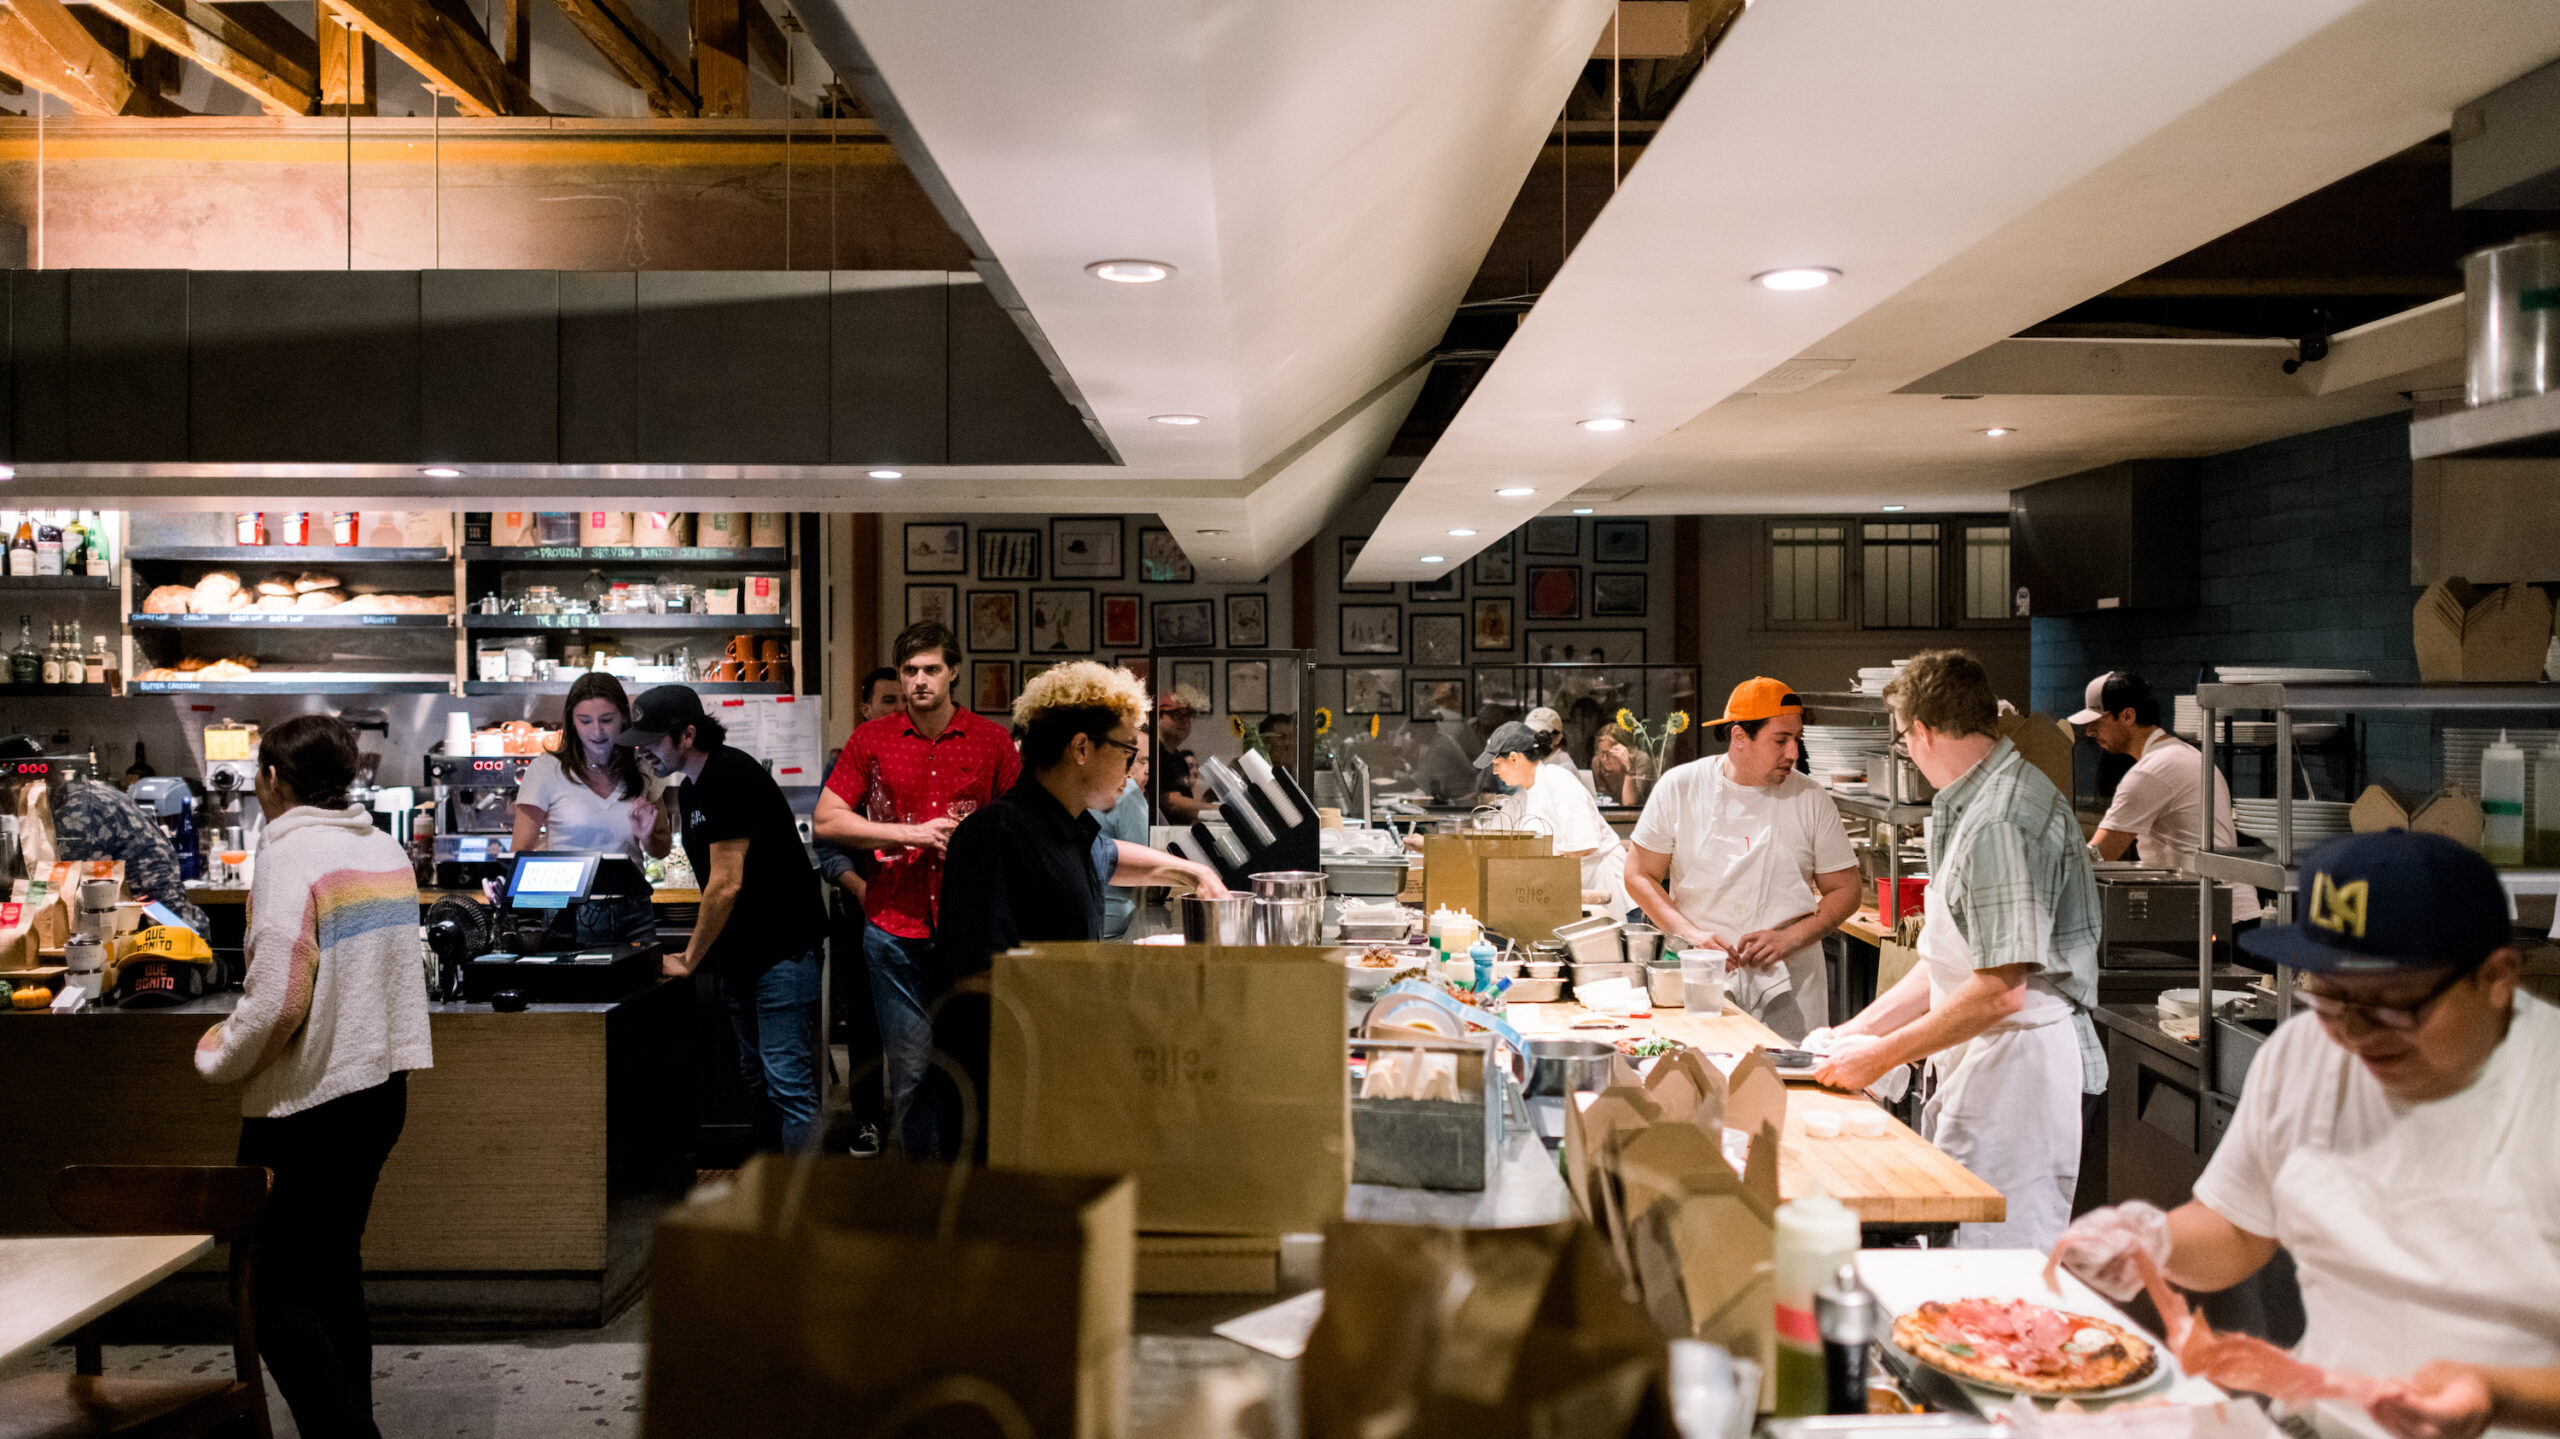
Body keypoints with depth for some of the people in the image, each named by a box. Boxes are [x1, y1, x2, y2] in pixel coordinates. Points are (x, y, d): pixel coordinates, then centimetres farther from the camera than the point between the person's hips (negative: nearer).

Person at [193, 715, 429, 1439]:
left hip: (308, 1102, -8)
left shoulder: (292, 855, -16)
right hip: (381, 1085, 8)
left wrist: (217, 1056, -4)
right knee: (334, 1271, 19)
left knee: (274, 1293, 0)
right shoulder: (387, 849, 8)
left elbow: (276, 1000, -20)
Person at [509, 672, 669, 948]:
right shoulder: (546, 769, -3)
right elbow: (522, 850, -4)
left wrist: (646, 836, -6)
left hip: (633, 915, 3)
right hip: (571, 918, -3)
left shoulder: (641, 773, 7)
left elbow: (662, 850, 16)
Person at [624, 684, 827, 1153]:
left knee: (787, 1082, -13)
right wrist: (706, 953, 11)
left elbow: (727, 885, -19)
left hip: (782, 949, -10)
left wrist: (689, 960, -10)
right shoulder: (689, 789, 14)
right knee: (757, 1077, 15)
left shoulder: (731, 776, -17)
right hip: (739, 953, 10)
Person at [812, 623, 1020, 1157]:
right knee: (909, 1069, 3)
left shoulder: (992, 740, 6)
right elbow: (825, 821, 1)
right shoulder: (872, 740, 6)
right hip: (896, 928, 0)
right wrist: (913, 834, -8)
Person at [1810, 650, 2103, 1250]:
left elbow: (1999, 991, -23)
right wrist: (1854, 1032, 14)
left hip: (2019, 1066, -10)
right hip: (1987, 1067, 10)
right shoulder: (1976, 806, 16)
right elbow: (1948, 965, 19)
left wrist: (1882, 1054, -14)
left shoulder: (1999, 821, -19)